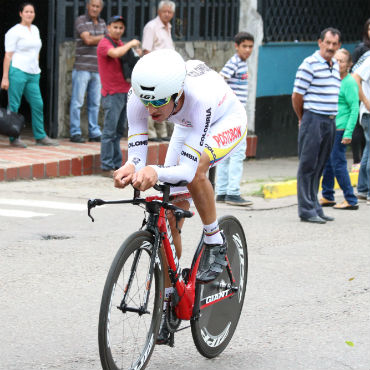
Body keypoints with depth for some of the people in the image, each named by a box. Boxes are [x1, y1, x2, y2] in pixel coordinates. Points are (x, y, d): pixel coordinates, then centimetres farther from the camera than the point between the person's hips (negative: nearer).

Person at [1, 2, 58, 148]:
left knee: (38, 104, 4)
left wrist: (37, 70, 19)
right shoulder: (14, 31, -5)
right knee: (14, 106, -3)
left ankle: (40, 136, 12)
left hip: (33, 74, 7)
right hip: (17, 71, -7)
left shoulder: (35, 30, 16)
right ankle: (14, 138, 2)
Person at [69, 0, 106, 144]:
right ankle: (75, 133, -3)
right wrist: (103, 37, -3)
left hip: (97, 70, 6)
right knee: (77, 101, -5)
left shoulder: (102, 23, 15)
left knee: (95, 103, 7)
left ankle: (94, 133, 12)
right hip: (82, 68, -6)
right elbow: (88, 40, -15)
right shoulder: (80, 21, -4)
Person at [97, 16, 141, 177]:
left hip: (124, 93, 8)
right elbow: (115, 53, -30)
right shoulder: (104, 44, -9)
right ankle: (106, 167, -6)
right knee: (110, 132, -7)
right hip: (112, 94, -8)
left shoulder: (121, 44, 17)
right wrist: (130, 44, -15)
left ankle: (117, 165, 14)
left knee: (118, 132, 10)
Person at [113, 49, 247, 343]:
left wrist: (156, 172, -66)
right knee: (171, 216, -3)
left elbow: (187, 169, -46)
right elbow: (137, 154, -32)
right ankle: (168, 303, 9)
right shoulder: (139, 98, -32)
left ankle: (215, 243, -13)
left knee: (194, 170, -37)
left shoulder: (200, 96, -44)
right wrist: (130, 169, -55)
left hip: (227, 123, -5)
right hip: (187, 127, 5)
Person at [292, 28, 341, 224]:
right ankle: (307, 210, -2)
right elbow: (297, 96, -6)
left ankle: (315, 208, 16)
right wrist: (303, 118, 6)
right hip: (313, 119, -7)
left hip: (330, 121, 7)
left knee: (319, 167, 11)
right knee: (308, 166, -4)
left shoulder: (335, 66, 15)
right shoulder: (310, 64, -9)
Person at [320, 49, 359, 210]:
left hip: (340, 129, -9)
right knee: (327, 162, 13)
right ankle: (327, 197, 23)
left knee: (338, 163, -8)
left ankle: (351, 200, -3)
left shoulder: (349, 83, -11)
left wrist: (349, 133, -19)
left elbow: (354, 108, -15)